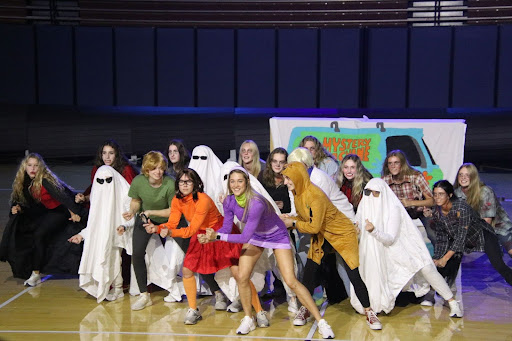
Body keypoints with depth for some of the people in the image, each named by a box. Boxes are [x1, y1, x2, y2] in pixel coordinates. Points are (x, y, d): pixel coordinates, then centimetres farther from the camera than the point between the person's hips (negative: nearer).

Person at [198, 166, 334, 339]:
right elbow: (226, 229, -10)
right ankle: (248, 319, 16)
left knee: (291, 281, -11)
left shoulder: (256, 203, -37)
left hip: (277, 236, -6)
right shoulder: (229, 202, -16)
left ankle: (321, 322, -1)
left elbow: (245, 237, -36)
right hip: (256, 236, 6)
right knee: (242, 277, -6)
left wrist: (217, 236, -34)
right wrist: (209, 237, -28)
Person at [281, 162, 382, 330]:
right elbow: (305, 218, 5)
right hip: (322, 236, 8)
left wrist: (293, 223, -20)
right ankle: (304, 309, 15)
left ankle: (369, 312, 6)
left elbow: (314, 227, -28)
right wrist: (289, 218, -10)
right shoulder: (298, 193, -3)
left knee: (354, 274, -10)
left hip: (343, 234, -8)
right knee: (309, 270, -1)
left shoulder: (315, 196, -30)